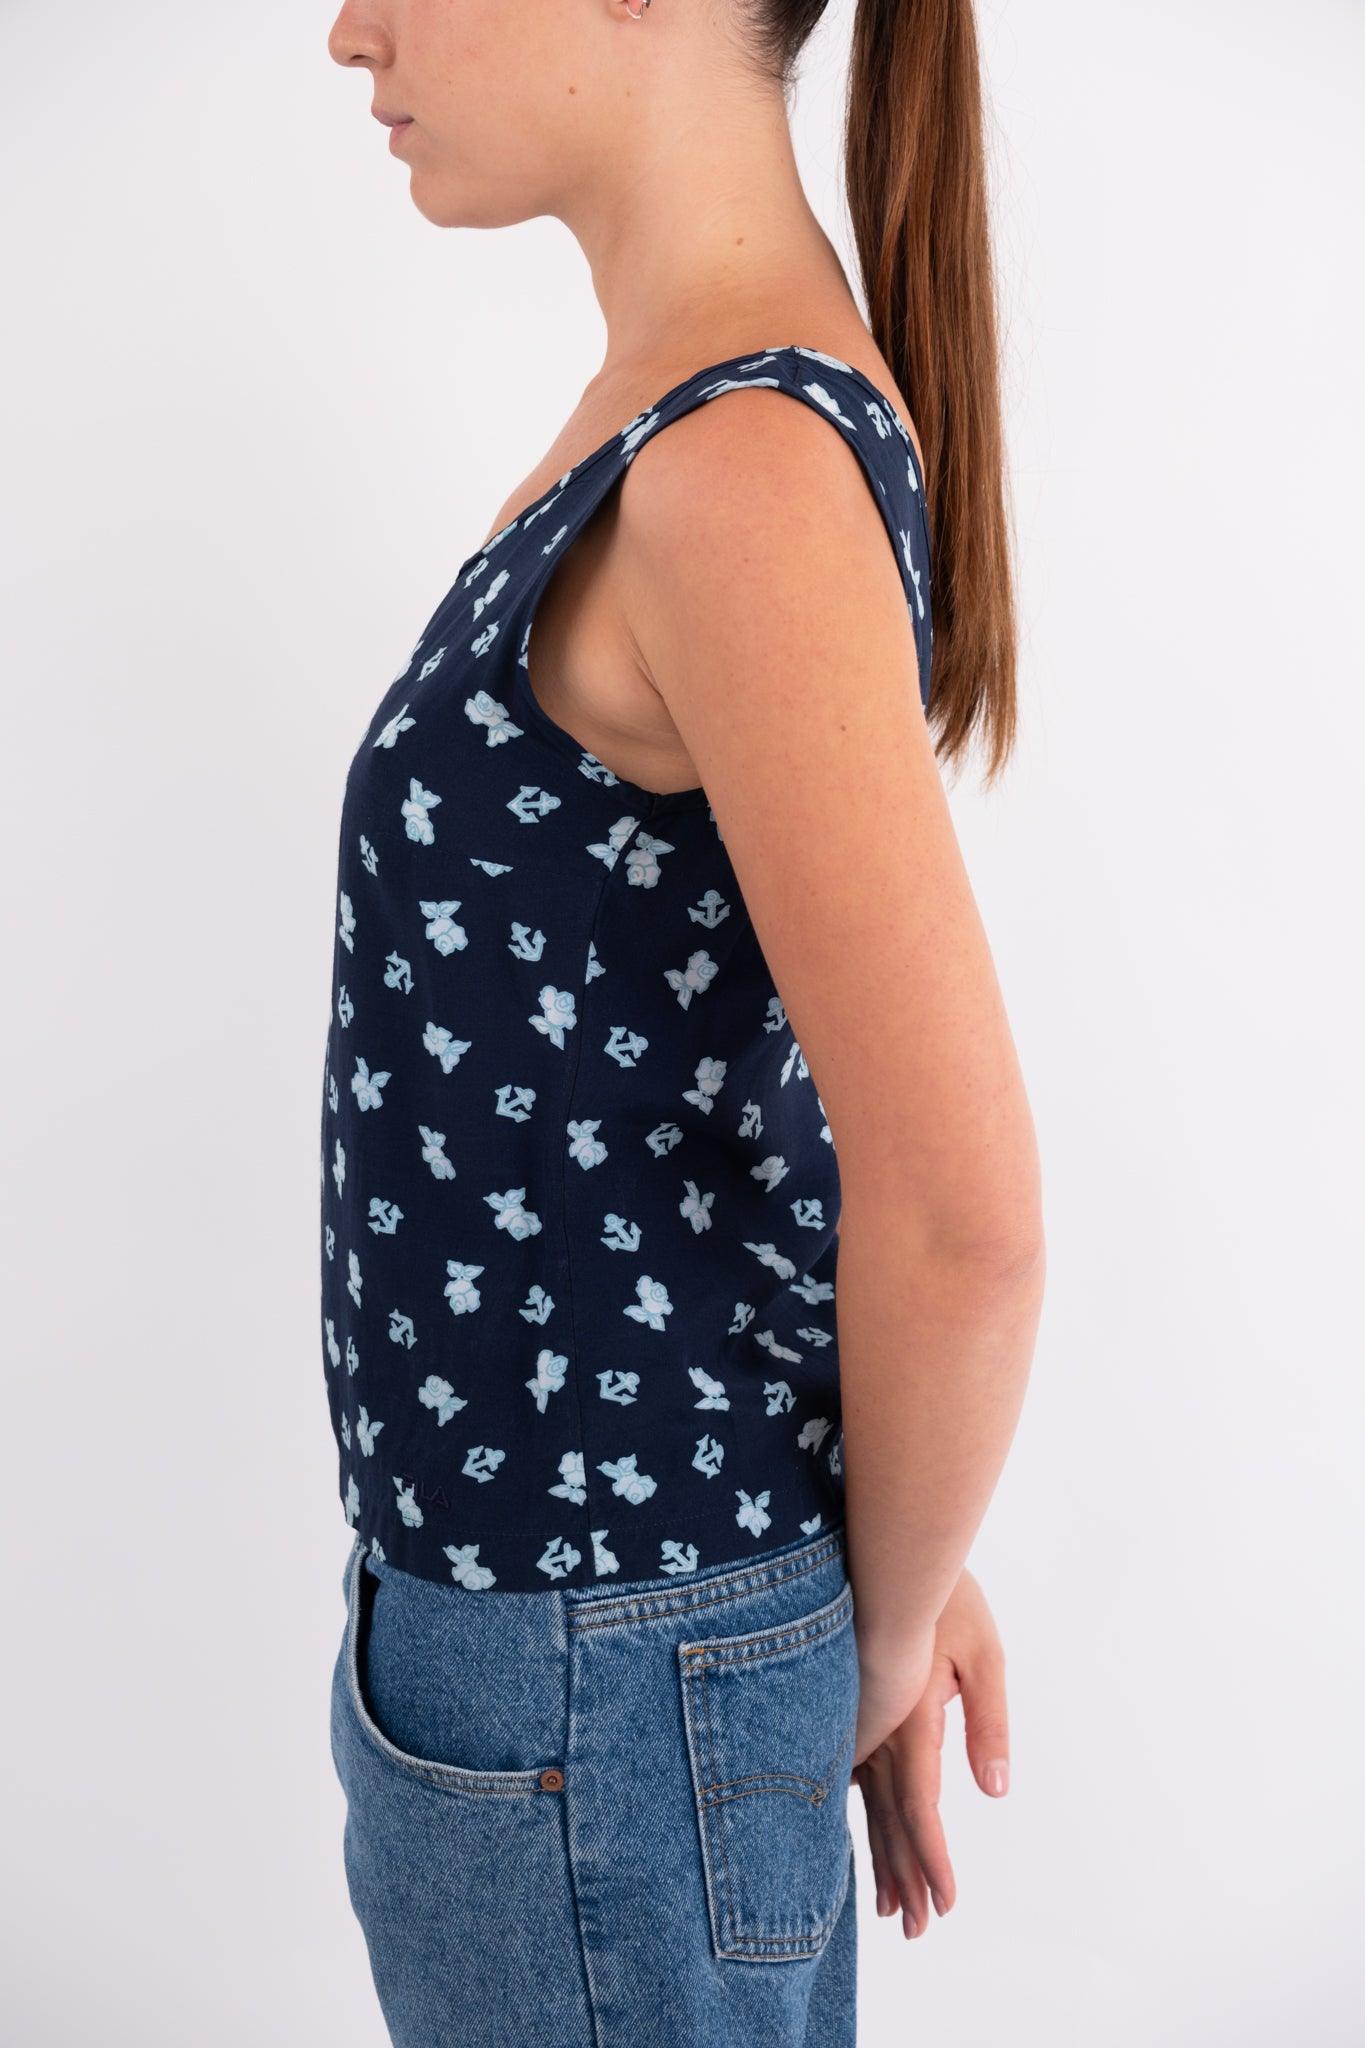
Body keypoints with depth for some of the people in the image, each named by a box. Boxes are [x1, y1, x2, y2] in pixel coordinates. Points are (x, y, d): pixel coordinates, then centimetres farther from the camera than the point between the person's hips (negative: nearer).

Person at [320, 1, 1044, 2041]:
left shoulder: (748, 462, -24)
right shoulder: (680, 403, 5)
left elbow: (961, 1208, -28)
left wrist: (885, 1633, -9)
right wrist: (896, 1563, 10)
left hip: (596, 1662, -8)